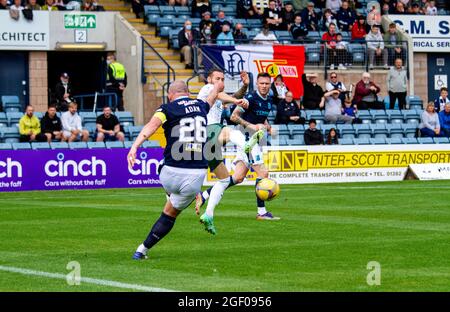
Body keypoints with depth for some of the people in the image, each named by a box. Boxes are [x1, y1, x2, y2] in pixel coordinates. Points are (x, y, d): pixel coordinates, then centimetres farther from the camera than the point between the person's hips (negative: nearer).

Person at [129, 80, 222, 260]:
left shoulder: (168, 109, 1)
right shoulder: (201, 106, 15)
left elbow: (151, 126, -20)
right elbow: (210, 100, 41)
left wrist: (135, 146, -33)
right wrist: (216, 88, 64)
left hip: (172, 172, -2)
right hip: (197, 176, 2)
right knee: (170, 214, 18)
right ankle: (143, 249, 16)